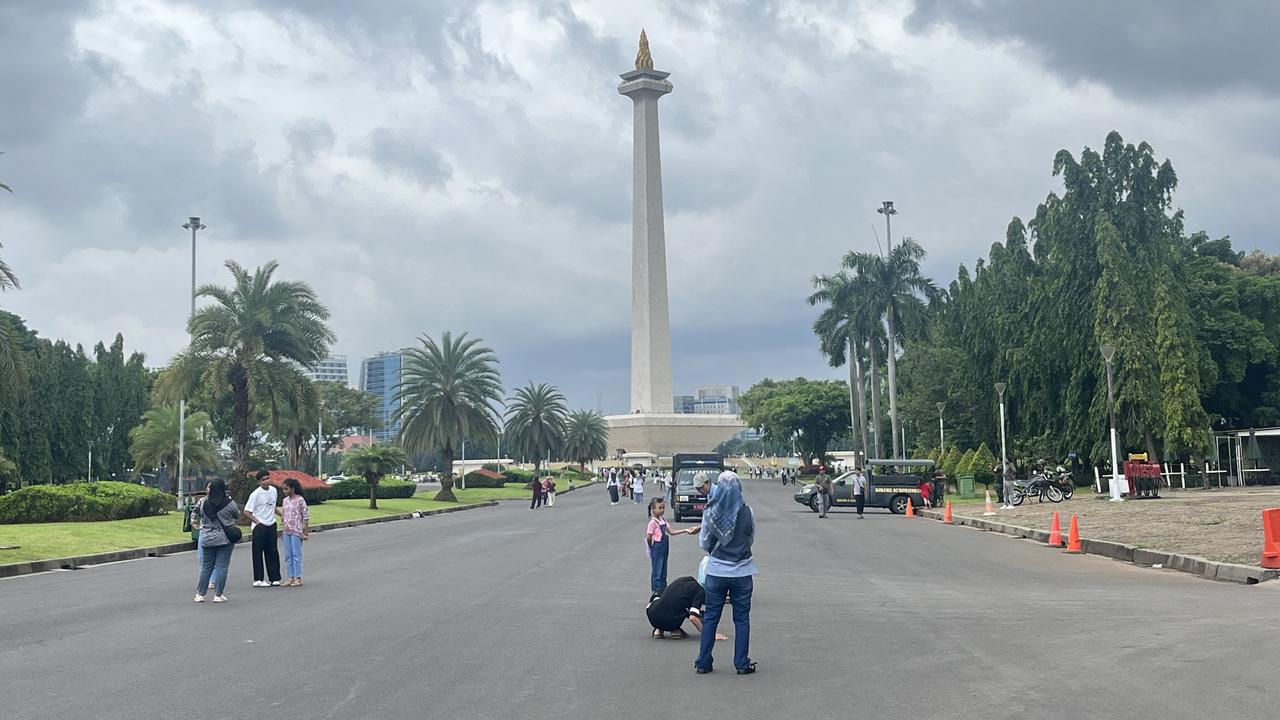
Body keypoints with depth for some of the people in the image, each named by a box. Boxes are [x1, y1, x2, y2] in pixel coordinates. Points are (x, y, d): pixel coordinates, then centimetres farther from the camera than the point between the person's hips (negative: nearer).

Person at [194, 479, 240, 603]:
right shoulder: (230, 504, -11)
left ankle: (200, 594, 16)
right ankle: (218, 595, 2)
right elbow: (237, 516, 5)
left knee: (206, 566, 12)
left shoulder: (204, 503, -5)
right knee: (221, 566, 2)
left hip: (208, 539, 3)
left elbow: (200, 515, 10)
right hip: (225, 539, -2)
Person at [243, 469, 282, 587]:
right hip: (259, 527, -6)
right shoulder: (255, 494, -13)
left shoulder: (273, 490, 6)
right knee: (258, 553, -1)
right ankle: (258, 580, 3)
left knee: (273, 552, 8)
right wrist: (257, 522, -14)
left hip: (271, 525, 6)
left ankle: (274, 578, 14)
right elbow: (247, 512, -12)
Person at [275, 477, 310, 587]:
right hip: (287, 531, 7)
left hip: (296, 531, -7)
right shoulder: (285, 500, 11)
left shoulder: (300, 500, -9)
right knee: (288, 556, 8)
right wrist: (274, 509, 6)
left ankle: (298, 578, 1)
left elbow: (306, 516, -9)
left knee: (296, 555, -4)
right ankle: (291, 578, 13)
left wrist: (305, 532, -10)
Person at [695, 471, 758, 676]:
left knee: (710, 618, 11)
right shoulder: (747, 512, -10)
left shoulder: (709, 513, -8)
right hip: (742, 572, -1)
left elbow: (704, 543, 1)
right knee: (742, 619, 10)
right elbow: (751, 539, 4)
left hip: (716, 571, 1)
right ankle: (742, 664, 13)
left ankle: (703, 663, 15)